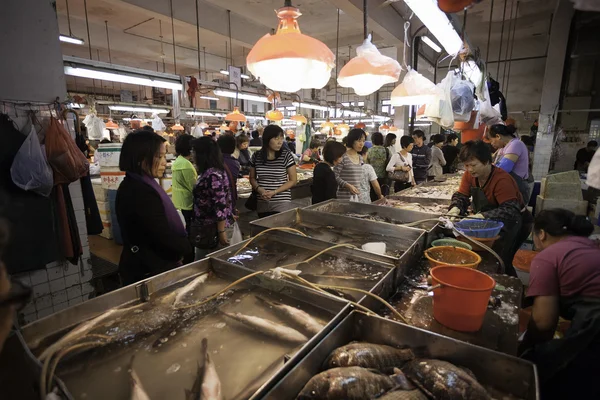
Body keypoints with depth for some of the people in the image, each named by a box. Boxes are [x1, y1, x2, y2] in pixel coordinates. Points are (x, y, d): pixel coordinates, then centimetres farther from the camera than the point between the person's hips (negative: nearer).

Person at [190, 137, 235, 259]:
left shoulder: (212, 175, -21)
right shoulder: (209, 172, 8)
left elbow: (220, 205, -24)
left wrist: (221, 232, -21)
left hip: (212, 229, -9)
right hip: (207, 228, 9)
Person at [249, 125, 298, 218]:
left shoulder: (286, 155, -7)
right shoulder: (256, 156, 1)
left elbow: (293, 180, -5)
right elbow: (252, 178, 12)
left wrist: (274, 192, -15)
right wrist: (259, 189, -10)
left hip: (282, 203, -3)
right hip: (262, 203, 3)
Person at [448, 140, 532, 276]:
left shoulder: (502, 179, -28)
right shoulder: (469, 175, -7)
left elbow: (510, 210, -33)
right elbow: (461, 196, -3)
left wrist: (483, 216, -44)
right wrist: (456, 208, -26)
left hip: (513, 223, -6)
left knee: (500, 260, -17)